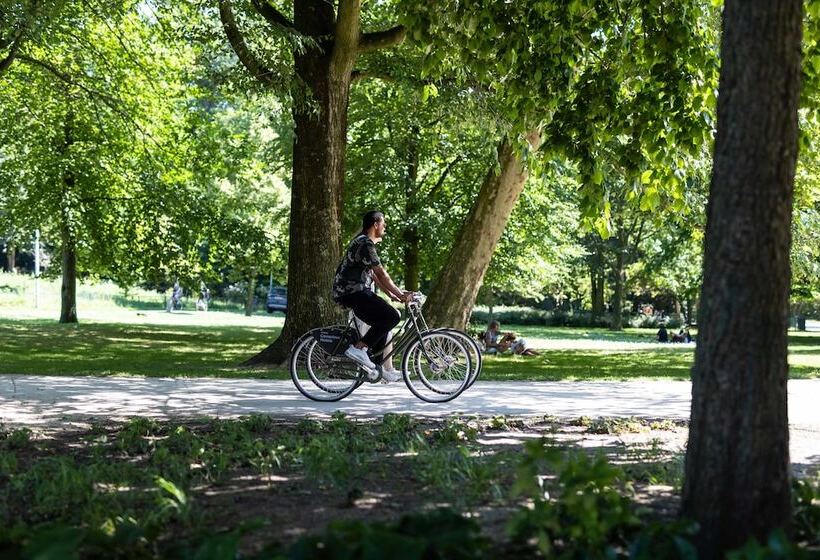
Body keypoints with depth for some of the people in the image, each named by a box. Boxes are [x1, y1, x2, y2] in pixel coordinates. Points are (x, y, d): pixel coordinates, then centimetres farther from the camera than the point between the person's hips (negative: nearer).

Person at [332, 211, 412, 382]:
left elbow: (374, 274, 22)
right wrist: (399, 294, -13)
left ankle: (386, 370, 15)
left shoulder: (364, 242, 20)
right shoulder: (365, 244, -14)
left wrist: (391, 294, 17)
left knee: (383, 325, 15)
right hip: (353, 292, -11)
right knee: (392, 316, -19)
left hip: (354, 292, 11)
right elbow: (382, 274, -17)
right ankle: (358, 348, -17)